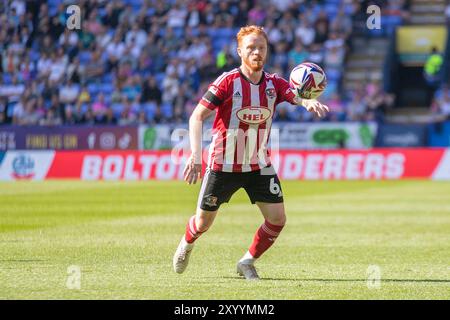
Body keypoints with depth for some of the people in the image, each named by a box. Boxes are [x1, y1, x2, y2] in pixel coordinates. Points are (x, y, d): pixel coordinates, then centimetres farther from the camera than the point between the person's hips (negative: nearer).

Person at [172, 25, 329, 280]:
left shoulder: (274, 84, -2)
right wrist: (196, 155, -25)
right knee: (203, 223, 6)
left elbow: (297, 96, -20)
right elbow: (197, 117, -14)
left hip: (259, 165, 3)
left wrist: (309, 102, -46)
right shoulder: (228, 82, -13)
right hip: (223, 163, -3)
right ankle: (186, 246, 41)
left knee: (277, 218, -10)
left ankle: (248, 262, 12)